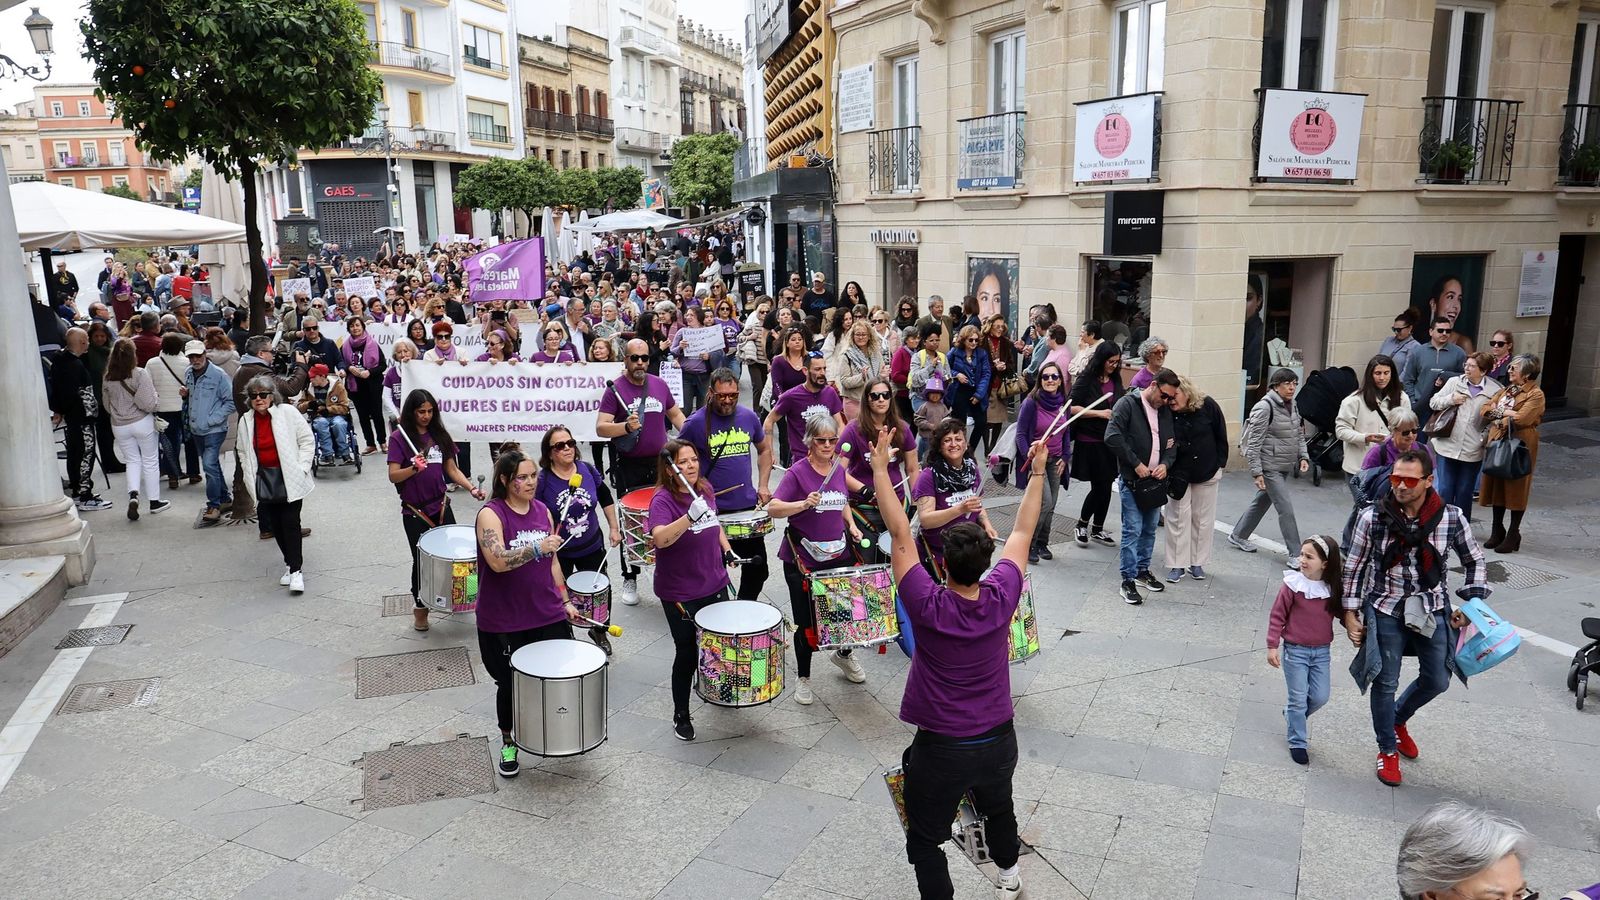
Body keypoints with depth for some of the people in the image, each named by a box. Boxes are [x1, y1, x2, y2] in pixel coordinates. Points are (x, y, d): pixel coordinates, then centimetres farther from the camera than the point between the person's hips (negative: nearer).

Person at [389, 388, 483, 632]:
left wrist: (471, 488, -7)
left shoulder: (439, 434, 6)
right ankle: (420, 606, 24)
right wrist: (414, 468, -33)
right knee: (422, 559, 5)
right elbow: (393, 476, -14)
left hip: (441, 506, 4)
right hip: (415, 512, -4)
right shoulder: (399, 437, -8)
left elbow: (451, 469, 8)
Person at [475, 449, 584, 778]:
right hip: (504, 622, -4)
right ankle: (507, 743, 32)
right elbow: (497, 562, -26)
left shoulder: (542, 511, 5)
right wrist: (536, 548, -36)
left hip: (549, 615, 4)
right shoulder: (491, 514, -12)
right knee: (510, 685, 9)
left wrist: (565, 601, 14)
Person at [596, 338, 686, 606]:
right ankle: (629, 579, 16)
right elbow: (600, 427, -16)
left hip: (660, 463, 4)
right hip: (629, 466, -4)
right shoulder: (615, 390, -8)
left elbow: (675, 415, 19)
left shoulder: (659, 385, 6)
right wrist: (626, 427, -33)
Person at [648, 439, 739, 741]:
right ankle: (681, 715, 26)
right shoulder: (663, 500, -22)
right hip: (680, 594, -6)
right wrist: (690, 517, -53)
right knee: (687, 653, 5)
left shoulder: (705, 489, -1)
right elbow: (659, 538, -40)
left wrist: (726, 548, 5)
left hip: (715, 584, 6)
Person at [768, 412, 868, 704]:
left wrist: (851, 525, 6)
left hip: (837, 557, 5)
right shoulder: (798, 472, -14)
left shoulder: (839, 469, 4)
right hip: (802, 561, -5)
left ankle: (843, 654, 45)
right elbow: (773, 508, -21)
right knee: (807, 622, 4)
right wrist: (803, 504, -35)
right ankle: (803, 678, 26)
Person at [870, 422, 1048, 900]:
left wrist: (880, 469, -18)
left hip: (941, 749, -5)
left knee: (925, 840, 12)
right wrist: (1038, 471, 4)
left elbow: (901, 535, -21)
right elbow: (1022, 533, -4)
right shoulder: (1001, 598, -16)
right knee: (999, 808, 33)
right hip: (998, 742, 5)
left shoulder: (928, 607, -25)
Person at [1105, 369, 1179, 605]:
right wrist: (1136, 464, -18)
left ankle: (1143, 570, 29)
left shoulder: (1166, 411, 11)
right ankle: (1128, 581, 0)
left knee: (1150, 530, 13)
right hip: (1132, 479, -6)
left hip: (1155, 479, 6)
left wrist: (1165, 463, -4)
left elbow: (1173, 443, 17)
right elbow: (1112, 437, -19)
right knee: (1133, 530, -6)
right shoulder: (1128, 404, -9)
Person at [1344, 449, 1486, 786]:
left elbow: (1474, 560, 6)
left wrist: (1471, 601, -1)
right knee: (1386, 682, 7)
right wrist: (1351, 613, -5)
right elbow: (1354, 567, -5)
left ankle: (1398, 720, 44)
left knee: (1437, 680, 14)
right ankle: (1388, 750, 29)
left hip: (1432, 611, 2)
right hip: (1386, 610, -2)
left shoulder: (1451, 518, -12)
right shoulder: (1372, 518, -16)